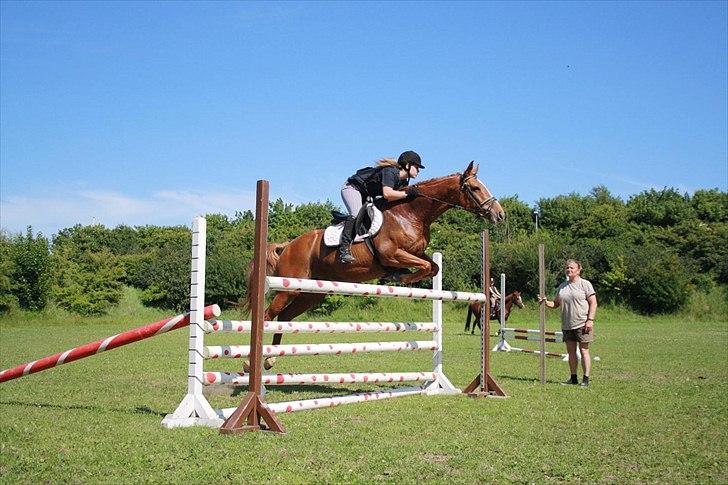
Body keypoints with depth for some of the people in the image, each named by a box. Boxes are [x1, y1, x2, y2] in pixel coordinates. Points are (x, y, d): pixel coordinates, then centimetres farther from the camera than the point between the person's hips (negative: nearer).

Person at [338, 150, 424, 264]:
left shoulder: (403, 182, 3)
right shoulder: (390, 172, -27)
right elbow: (387, 194, -41)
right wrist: (407, 193, -37)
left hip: (365, 195, 11)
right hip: (351, 188, -11)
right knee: (357, 214, -30)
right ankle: (344, 248, -36)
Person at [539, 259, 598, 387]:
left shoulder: (585, 284, -2)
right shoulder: (562, 286, 14)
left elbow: (593, 303, -6)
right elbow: (556, 304, 18)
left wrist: (590, 320, -14)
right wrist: (546, 302, -3)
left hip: (582, 324, -6)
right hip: (567, 325, 6)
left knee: (583, 350, -4)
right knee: (571, 351, 9)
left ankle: (586, 379, -2)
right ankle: (573, 378, 16)